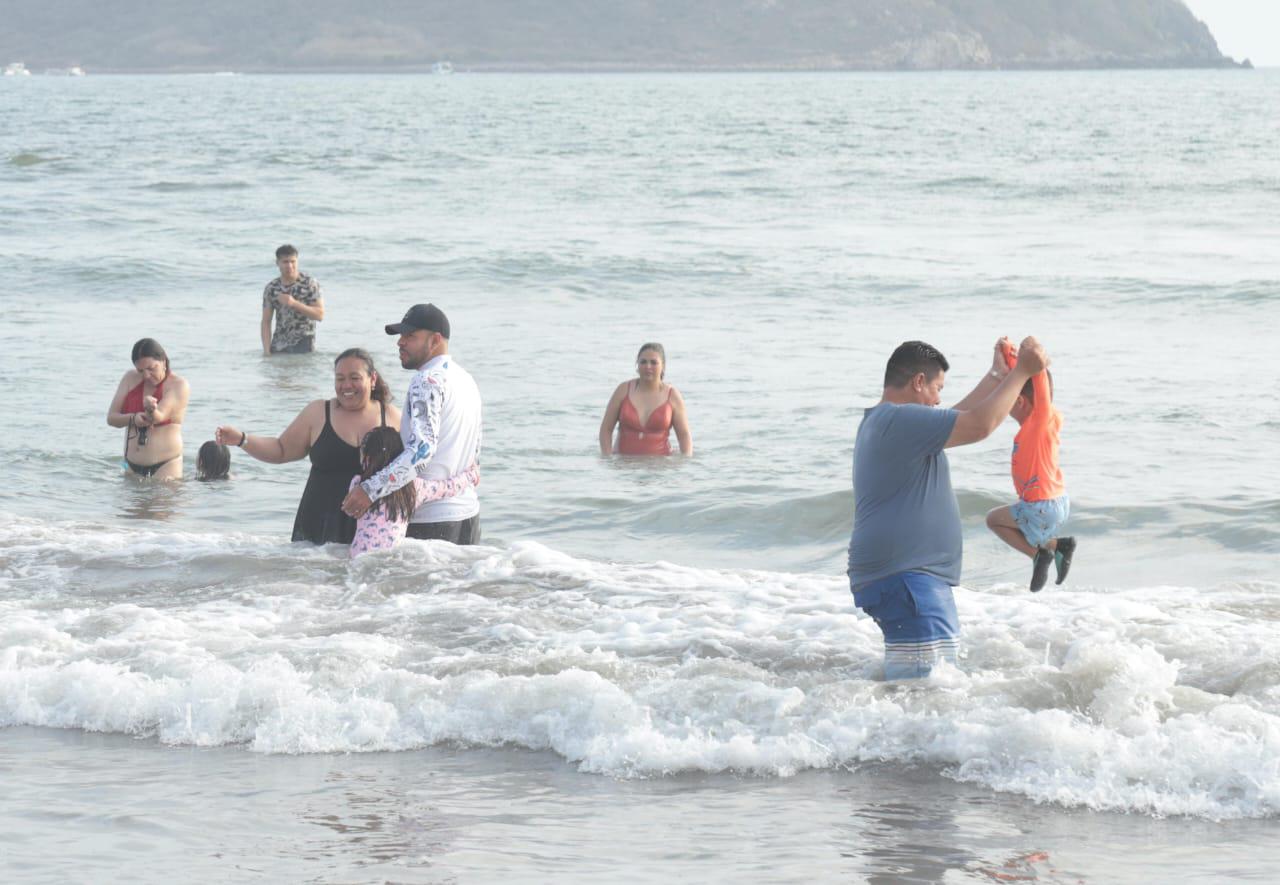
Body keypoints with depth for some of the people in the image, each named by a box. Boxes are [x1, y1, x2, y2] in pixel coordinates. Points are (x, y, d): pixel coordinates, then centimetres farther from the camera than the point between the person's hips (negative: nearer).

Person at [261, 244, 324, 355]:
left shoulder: (309, 283, -3)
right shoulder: (271, 288, 7)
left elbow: (320, 315, -8)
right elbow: (266, 322, 7)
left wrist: (294, 303, -19)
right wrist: (266, 350, -4)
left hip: (303, 346, -3)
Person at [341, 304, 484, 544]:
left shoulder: (428, 381, -14)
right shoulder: (466, 379, 16)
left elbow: (422, 449, -27)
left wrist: (370, 490, -32)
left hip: (431, 520, -9)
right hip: (469, 513, 9)